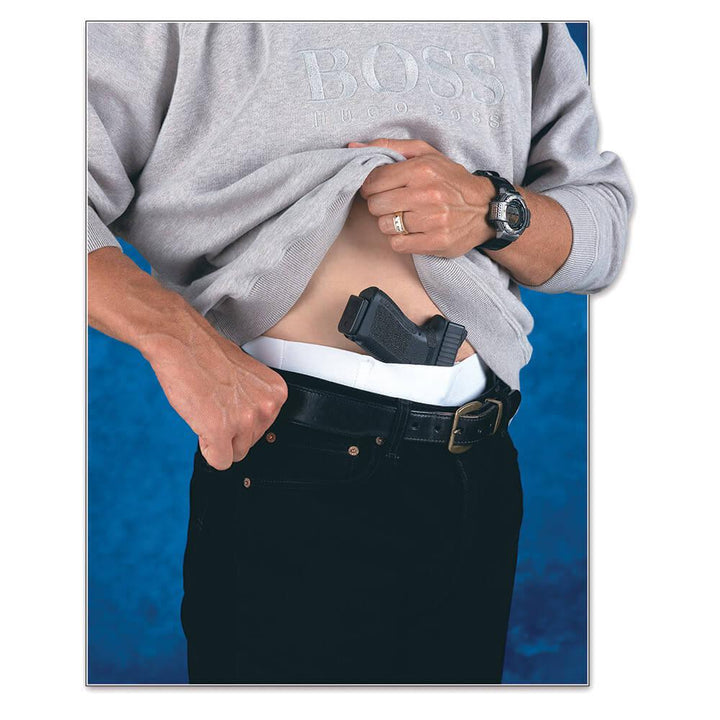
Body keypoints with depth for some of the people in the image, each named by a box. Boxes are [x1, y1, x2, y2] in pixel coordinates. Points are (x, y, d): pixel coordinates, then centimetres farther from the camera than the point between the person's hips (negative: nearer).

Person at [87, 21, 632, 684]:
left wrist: (492, 209, -9)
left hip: (482, 474, 5)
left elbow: (604, 217, 12)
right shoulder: (183, 26, -6)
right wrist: (175, 332, -27)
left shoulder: (526, 23, 10)